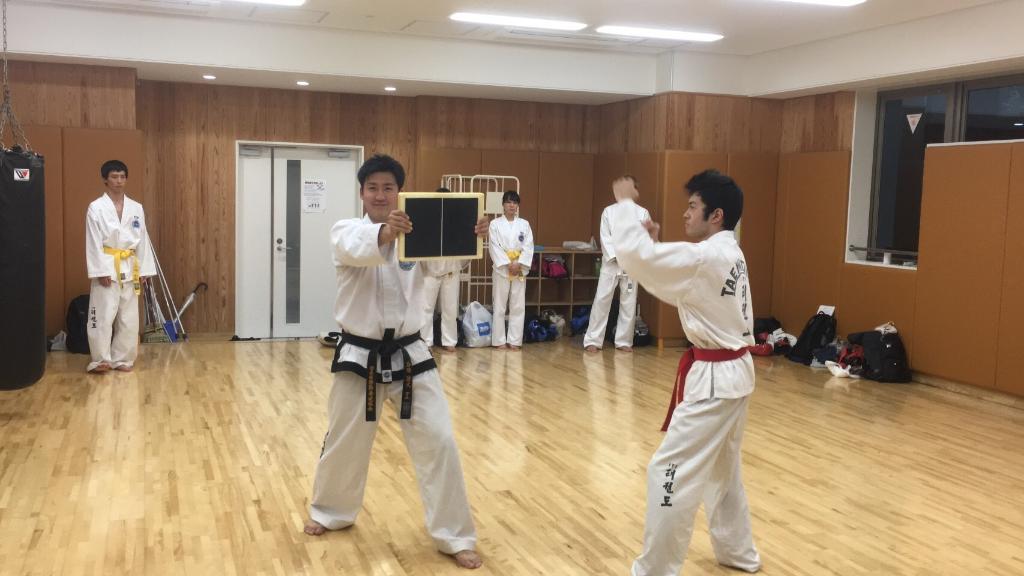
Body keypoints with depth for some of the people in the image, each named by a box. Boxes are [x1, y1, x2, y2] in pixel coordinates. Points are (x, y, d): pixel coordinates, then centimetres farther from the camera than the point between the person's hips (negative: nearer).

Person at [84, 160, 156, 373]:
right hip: (106, 268, -4)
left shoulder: (136, 208, 8)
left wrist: (144, 270, 5)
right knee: (102, 316, -6)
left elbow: (142, 241, 9)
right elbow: (93, 243, -8)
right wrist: (101, 271, -14)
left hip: (129, 269, 4)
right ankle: (101, 359, 4)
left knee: (129, 317, 7)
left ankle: (122, 359, 17)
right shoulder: (96, 208, -4)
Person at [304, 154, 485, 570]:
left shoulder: (415, 233, 0)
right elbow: (355, 248, -32)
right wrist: (384, 233, -55)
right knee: (344, 441, 16)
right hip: (360, 355, -1)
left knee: (437, 441, -2)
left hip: (408, 354, 1)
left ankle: (454, 537, 11)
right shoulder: (346, 231, -6)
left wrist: (470, 238, -42)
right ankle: (330, 512, 43)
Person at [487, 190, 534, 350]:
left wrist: (519, 264, -13)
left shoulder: (524, 224, 7)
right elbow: (494, 247, -7)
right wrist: (508, 264, -15)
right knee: (500, 306, 0)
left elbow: (528, 247, 1)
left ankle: (514, 340, 11)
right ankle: (499, 340, 7)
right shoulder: (495, 224, 0)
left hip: (520, 270, 2)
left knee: (518, 306, 3)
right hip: (501, 269, -2)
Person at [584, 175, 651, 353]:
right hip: (610, 262, -1)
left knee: (629, 303, 4)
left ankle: (623, 341, 14)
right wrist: (616, 257, -12)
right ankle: (593, 340, 1)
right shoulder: (609, 211, 5)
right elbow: (605, 238, -1)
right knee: (601, 300, -4)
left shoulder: (642, 213, 5)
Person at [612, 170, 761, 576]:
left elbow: (635, 254, -27)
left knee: (671, 472, -4)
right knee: (722, 468, 24)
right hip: (733, 372, 11)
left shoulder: (706, 257, -22)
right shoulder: (727, 254, 9)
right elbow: (679, 288, 17)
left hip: (714, 378, -11)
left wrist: (626, 204, -12)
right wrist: (657, 243, 5)